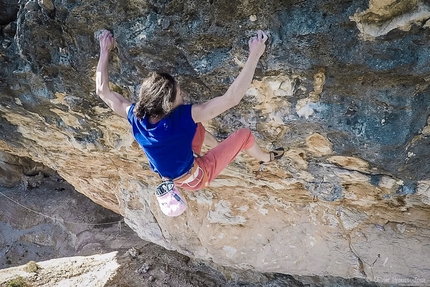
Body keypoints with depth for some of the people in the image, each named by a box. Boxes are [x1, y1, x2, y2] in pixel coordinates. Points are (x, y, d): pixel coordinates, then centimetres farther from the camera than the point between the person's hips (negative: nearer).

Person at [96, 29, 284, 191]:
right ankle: (265, 158, 34)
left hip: (173, 177, 6)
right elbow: (232, 98, -41)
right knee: (243, 134, 2)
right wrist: (254, 56, -38)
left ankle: (220, 146, 47)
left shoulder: (136, 117, -23)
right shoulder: (183, 117, -39)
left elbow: (102, 90, -8)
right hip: (197, 178, -5)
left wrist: (104, 51, -1)